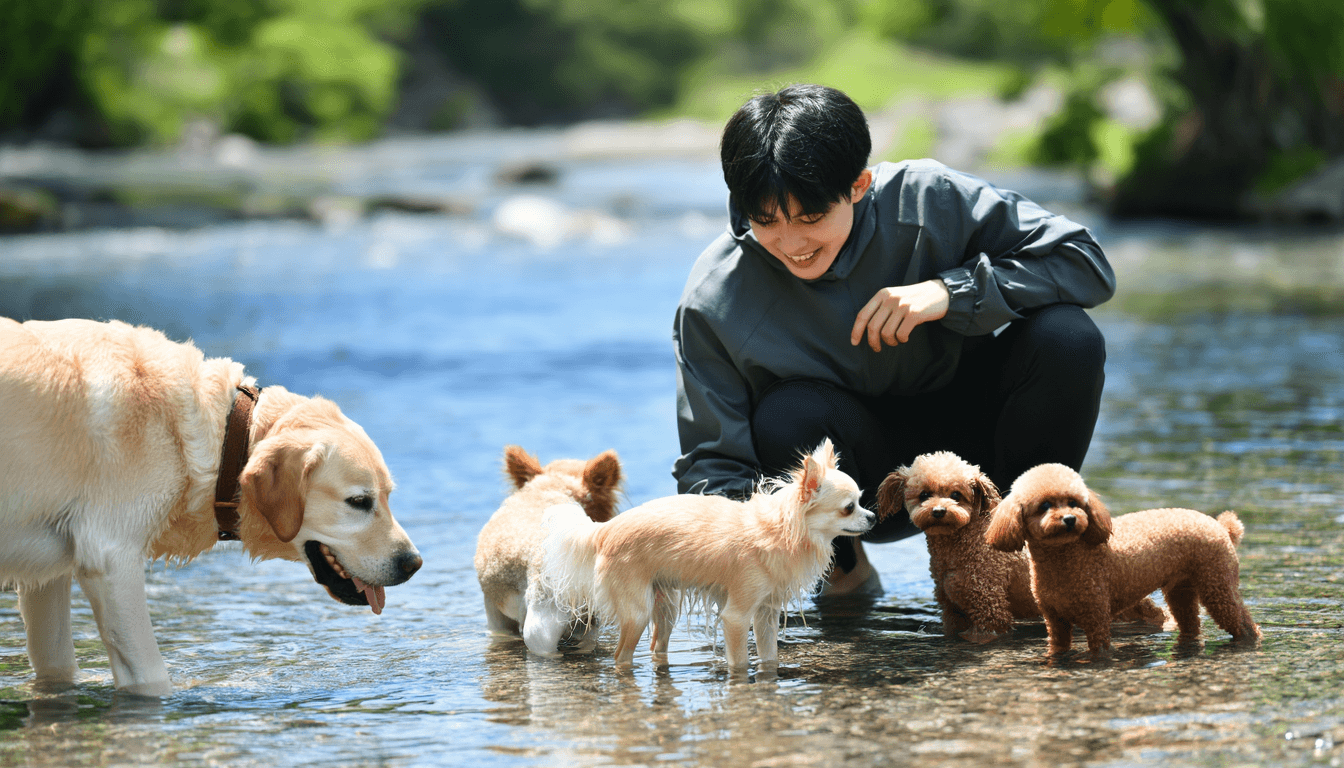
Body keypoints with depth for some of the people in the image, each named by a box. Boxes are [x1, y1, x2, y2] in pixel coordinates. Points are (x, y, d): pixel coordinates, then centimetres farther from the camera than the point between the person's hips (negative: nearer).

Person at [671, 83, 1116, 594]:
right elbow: (710, 464, -14)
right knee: (786, 419, -35)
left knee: (1066, 338, -26)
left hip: (964, 429, 1)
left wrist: (949, 290, -28)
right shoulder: (714, 302, -19)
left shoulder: (925, 201, -19)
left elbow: (1085, 262, -16)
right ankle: (844, 568, 0)